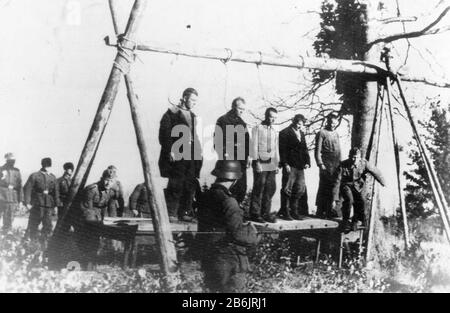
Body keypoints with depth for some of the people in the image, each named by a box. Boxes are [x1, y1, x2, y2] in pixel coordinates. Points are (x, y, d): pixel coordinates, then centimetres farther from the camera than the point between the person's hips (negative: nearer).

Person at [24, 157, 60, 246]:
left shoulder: (53, 178, 8)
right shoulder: (34, 176, -3)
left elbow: (56, 192, 11)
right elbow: (27, 189, -6)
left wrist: (57, 204, 8)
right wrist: (27, 202, -12)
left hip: (49, 206, 3)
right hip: (37, 205, -3)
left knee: (48, 225, -1)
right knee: (33, 224, 7)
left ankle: (44, 244, 12)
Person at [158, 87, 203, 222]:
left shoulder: (193, 116, 21)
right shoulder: (171, 113, 0)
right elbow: (164, 134, -7)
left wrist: (198, 151, 12)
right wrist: (170, 151, -15)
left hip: (192, 154, 7)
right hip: (177, 154, -6)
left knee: (190, 185, 2)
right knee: (176, 184, -9)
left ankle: (184, 212, 9)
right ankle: (171, 213, -3)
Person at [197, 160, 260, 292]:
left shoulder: (206, 197, 5)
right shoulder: (228, 202, -20)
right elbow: (238, 233, -22)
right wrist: (253, 234, -1)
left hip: (209, 261, 8)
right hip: (230, 265, -8)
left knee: (214, 289, 18)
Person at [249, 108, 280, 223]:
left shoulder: (275, 130, 14)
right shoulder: (257, 128, -1)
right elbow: (254, 146, -5)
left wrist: (277, 163, 14)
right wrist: (256, 162, -11)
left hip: (271, 163, 5)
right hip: (260, 162, -5)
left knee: (270, 188, 4)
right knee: (259, 188, -5)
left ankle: (265, 213, 13)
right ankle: (255, 214, 2)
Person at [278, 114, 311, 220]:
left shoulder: (302, 134, 18)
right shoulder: (285, 133, -4)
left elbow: (304, 149, 19)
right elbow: (282, 150, -9)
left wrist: (307, 162, 7)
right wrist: (285, 164, -15)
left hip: (300, 167, 7)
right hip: (290, 166, -7)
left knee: (300, 189, 8)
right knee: (287, 189, -3)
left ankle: (294, 211, 17)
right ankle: (284, 212, 4)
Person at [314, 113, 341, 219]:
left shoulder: (336, 133, 17)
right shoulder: (321, 133, -4)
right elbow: (317, 151, -8)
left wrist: (340, 162, 14)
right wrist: (320, 164, -14)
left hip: (336, 166, 6)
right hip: (326, 165, -6)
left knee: (334, 187, 6)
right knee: (324, 187, -2)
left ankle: (330, 210, 13)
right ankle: (320, 211, 5)